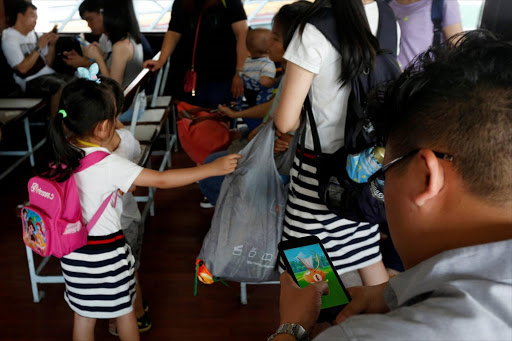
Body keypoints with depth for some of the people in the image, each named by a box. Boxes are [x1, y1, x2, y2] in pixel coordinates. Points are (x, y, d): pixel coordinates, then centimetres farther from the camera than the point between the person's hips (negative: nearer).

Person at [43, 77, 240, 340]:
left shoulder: (62, 153, -8)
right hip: (106, 252, -5)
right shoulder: (108, 165, -26)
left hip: (73, 249, 6)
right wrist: (214, 168, -23)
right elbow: (162, 180, -26)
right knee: (124, 308, 19)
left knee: (83, 314, 20)